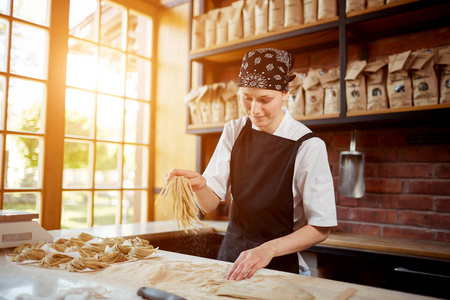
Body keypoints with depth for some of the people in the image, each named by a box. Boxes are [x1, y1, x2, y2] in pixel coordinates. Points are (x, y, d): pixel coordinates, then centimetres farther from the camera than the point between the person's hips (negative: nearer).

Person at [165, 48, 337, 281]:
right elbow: (210, 204, -8)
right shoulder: (234, 131, -5)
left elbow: (321, 228, -15)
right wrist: (199, 185, -29)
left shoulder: (308, 146, -19)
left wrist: (269, 249, -27)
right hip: (231, 254, 4)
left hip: (280, 265, -4)